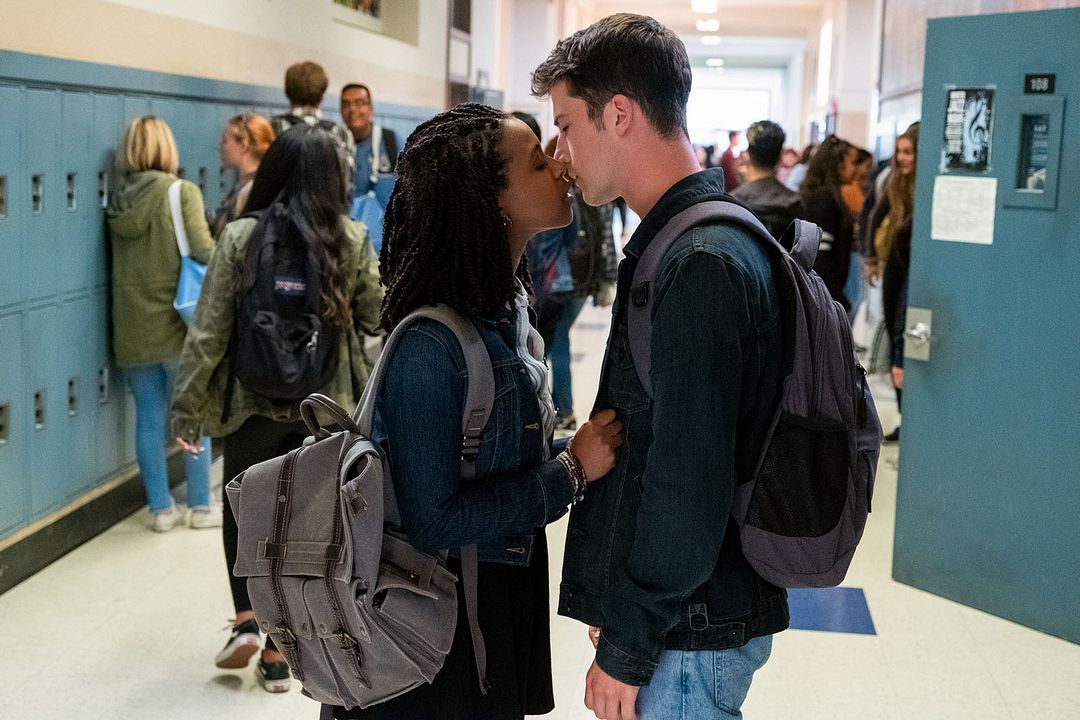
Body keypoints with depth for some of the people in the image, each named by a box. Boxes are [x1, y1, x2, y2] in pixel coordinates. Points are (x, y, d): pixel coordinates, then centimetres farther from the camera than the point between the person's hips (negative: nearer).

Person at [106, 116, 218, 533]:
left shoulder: (118, 202, 6)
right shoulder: (182, 191, -8)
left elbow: (119, 263, 7)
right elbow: (201, 248, -17)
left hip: (132, 327, 4)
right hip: (176, 322, -4)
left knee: (149, 419, 9)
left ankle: (161, 509, 16)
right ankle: (201, 507, 14)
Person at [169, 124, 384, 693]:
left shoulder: (240, 237, -11)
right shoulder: (353, 240, -7)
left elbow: (209, 330, -9)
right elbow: (375, 318, 2)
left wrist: (187, 408, -2)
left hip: (253, 401, -1)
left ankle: (246, 620, 8)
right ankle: (277, 653, 18)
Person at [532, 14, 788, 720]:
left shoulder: (702, 264, -22)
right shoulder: (677, 243, 10)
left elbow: (689, 484, -24)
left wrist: (627, 648, -16)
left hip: (689, 635, -9)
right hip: (674, 613, 9)